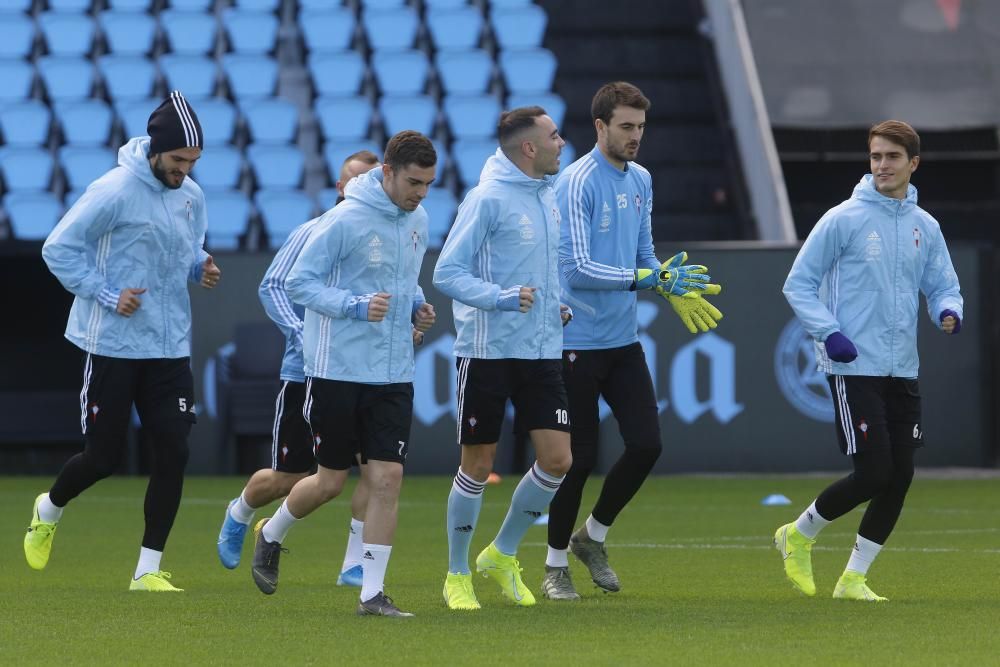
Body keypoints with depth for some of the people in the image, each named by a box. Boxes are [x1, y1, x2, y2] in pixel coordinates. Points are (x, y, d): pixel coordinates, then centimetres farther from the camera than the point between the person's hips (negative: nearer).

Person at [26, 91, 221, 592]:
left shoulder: (191, 197, 6)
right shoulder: (114, 191, -15)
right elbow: (58, 249, -11)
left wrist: (202, 269, -1)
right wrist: (107, 295, -17)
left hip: (171, 348, 6)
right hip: (112, 345, -5)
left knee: (173, 453, -5)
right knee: (104, 457, 1)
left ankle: (148, 569, 3)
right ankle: (49, 509, 34)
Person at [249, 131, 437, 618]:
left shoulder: (418, 220, 7)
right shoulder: (345, 220, -15)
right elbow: (298, 281, -12)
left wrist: (416, 305, 3)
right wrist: (356, 306, -24)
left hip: (394, 374, 5)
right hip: (337, 370, -5)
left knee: (387, 477, -4)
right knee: (331, 479, 4)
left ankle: (373, 593, 1)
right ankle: (271, 534, 33)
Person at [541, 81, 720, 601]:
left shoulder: (640, 180, 10)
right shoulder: (577, 183, -15)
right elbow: (577, 267, -21)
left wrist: (673, 290, 1)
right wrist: (646, 278, -23)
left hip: (624, 341, 7)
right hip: (579, 341, -7)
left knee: (646, 445, 0)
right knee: (578, 457, -2)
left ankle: (593, 536, 21)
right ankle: (555, 563, 14)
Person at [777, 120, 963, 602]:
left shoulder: (925, 227, 9)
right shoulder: (843, 220, -6)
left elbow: (943, 286, 17)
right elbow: (798, 283, -3)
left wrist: (948, 311, -7)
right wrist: (828, 332, -16)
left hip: (903, 371, 6)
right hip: (854, 367, -6)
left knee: (899, 477, 1)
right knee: (874, 474, -11)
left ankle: (854, 579, 12)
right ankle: (799, 536, 13)